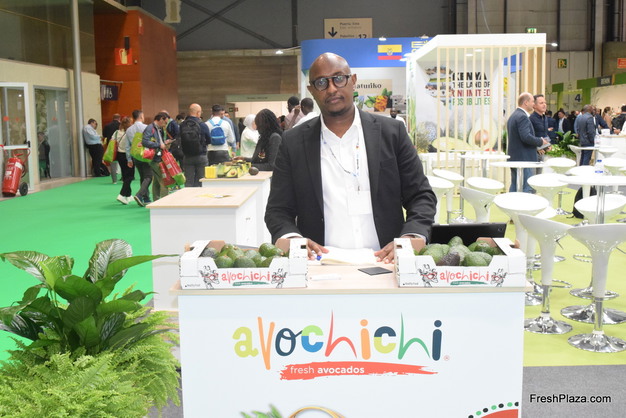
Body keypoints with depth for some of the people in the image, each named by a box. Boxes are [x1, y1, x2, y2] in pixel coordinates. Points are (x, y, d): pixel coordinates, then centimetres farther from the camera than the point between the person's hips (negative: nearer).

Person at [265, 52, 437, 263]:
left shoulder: (391, 132, 8)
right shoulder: (293, 143, 9)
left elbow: (422, 196, 9)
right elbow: (278, 210, 10)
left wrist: (409, 240, -10)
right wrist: (293, 241, -12)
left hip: (384, 263, 0)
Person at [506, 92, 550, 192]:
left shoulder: (513, 116, 17)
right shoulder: (522, 117, -16)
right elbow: (526, 137, -25)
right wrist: (540, 141, -9)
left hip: (514, 158, 10)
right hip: (523, 158, -10)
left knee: (514, 186, 13)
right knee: (526, 188, -8)